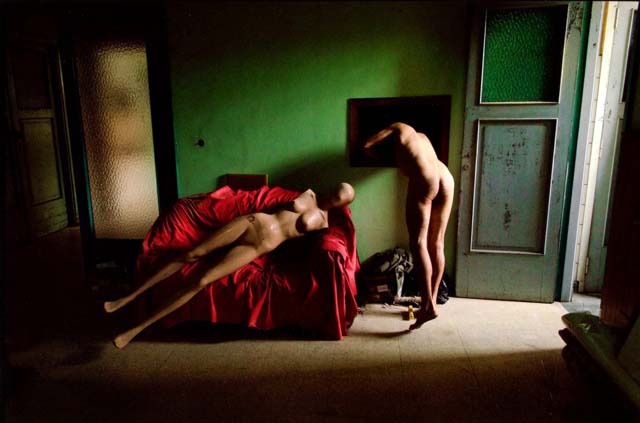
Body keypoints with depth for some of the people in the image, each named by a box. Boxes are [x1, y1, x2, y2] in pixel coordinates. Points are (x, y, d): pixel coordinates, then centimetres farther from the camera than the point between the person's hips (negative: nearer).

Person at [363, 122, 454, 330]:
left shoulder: (397, 128, 20)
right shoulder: (421, 136, 37)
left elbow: (367, 146, 15)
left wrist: (382, 157, 31)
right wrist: (399, 155, 46)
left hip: (423, 181, -7)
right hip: (446, 178, 7)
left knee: (418, 244, -8)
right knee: (437, 245, 9)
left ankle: (428, 306, -16)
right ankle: (431, 301, 15)